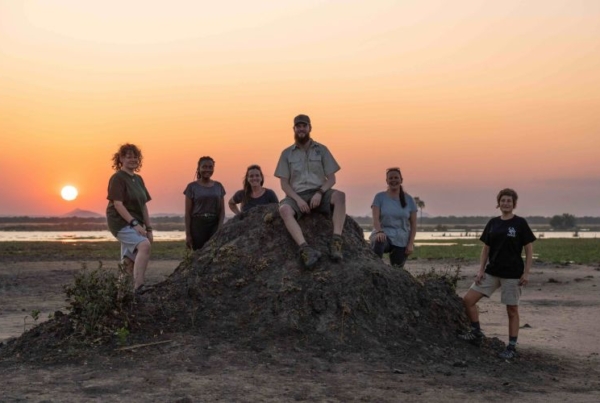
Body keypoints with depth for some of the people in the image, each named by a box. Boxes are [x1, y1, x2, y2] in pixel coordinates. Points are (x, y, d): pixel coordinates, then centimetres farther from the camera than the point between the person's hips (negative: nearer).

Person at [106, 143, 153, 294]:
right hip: (121, 223, -9)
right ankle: (138, 286, -34)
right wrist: (134, 223, -23)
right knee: (144, 245, -29)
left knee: (129, 262, 7)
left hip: (134, 224, 9)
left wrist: (148, 229, 11)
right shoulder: (117, 178, -8)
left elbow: (143, 206, 17)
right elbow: (118, 204, -17)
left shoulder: (138, 179, 16)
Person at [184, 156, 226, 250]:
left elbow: (222, 210, 9)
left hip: (214, 224, 2)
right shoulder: (192, 187, 2)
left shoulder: (218, 186, 10)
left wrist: (220, 227, -7)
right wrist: (188, 234, -5)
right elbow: (188, 213, 1)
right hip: (198, 225, -2)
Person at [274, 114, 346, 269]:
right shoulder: (287, 153, 11)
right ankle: (305, 248, -51)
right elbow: (284, 183, 5)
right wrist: (298, 199, -13)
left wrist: (320, 193, -14)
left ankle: (336, 241, -41)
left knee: (339, 196, -33)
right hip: (297, 195, 0)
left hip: (319, 193, 1)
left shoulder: (321, 150, 11)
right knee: (284, 209, -35)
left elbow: (331, 178, 6)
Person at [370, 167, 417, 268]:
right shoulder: (380, 197, 4)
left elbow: (413, 224, 7)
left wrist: (411, 243, -5)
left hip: (401, 241, 3)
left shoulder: (409, 199, 9)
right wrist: (379, 231, -30)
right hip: (384, 235, -3)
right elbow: (375, 218, -9)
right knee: (378, 242, -39)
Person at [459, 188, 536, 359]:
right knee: (468, 299, -1)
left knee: (512, 310, 3)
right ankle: (476, 333, 15)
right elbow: (486, 248, 11)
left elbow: (529, 250, -5)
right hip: (492, 271, 5)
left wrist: (526, 273, -10)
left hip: (512, 274, -5)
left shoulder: (520, 223, -6)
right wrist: (481, 270, 3)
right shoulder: (493, 223, 7)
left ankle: (512, 347, 13)